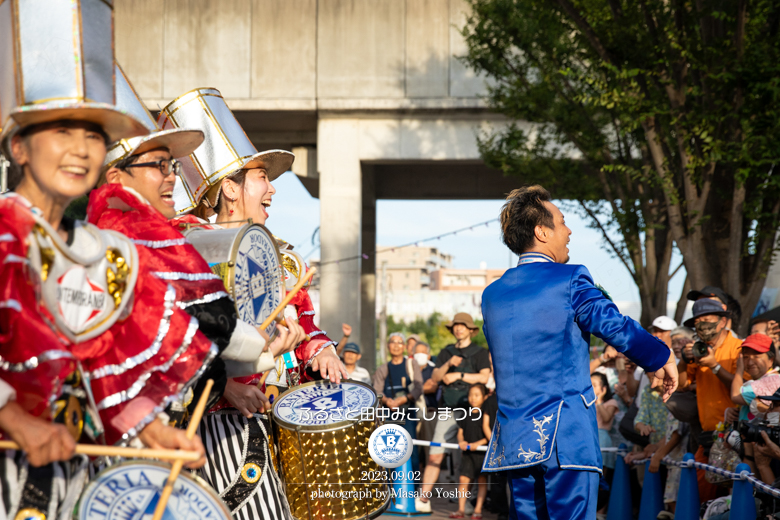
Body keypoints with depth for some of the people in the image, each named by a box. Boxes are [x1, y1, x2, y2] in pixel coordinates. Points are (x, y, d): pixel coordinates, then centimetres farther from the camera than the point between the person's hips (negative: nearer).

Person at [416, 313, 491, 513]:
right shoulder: (446, 352, 17)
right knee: (435, 455, -4)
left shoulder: (480, 353, 7)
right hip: (447, 410, 2)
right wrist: (449, 364, -10)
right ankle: (423, 498, -2)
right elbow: (435, 377, 7)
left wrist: (458, 375, -9)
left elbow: (484, 377, -8)